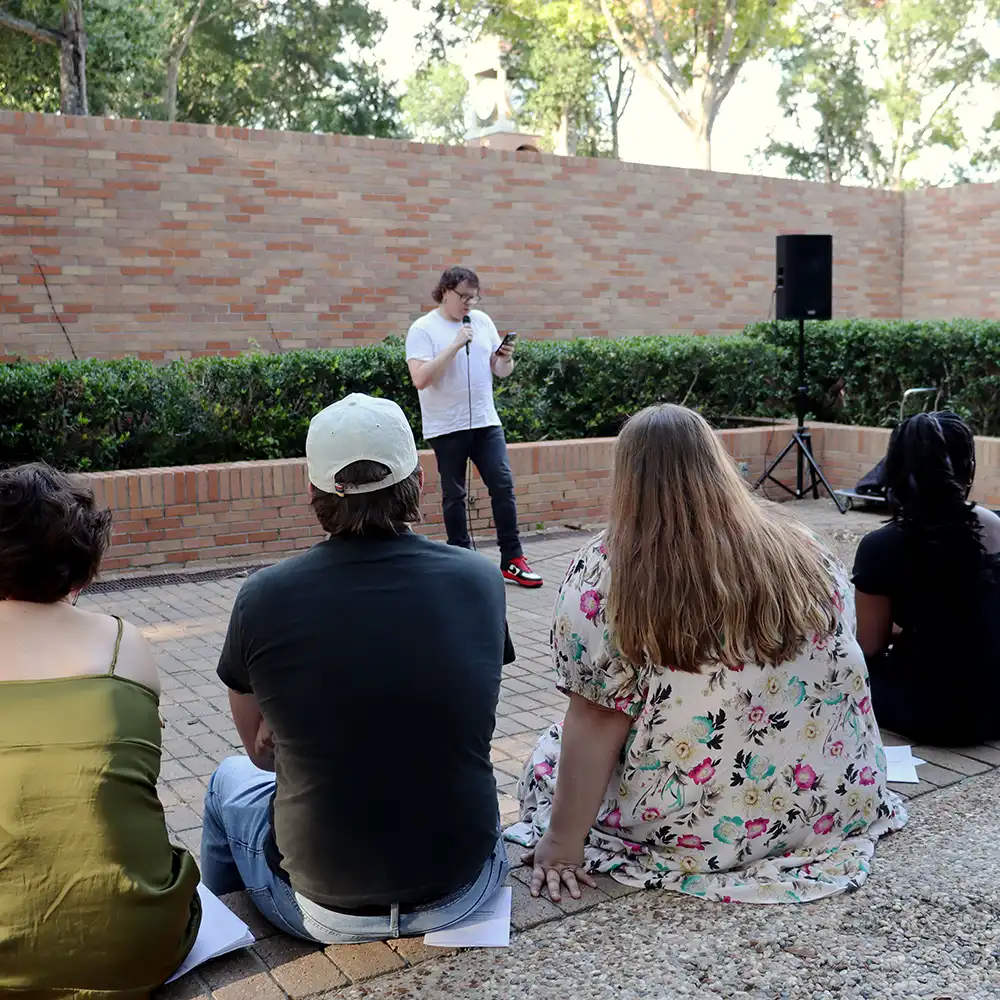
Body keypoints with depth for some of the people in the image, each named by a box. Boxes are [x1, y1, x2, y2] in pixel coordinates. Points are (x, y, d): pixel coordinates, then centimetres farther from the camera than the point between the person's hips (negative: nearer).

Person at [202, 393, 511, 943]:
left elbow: (261, 750, 4)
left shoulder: (263, 598, -14)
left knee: (232, 776, 28)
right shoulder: (481, 581, -9)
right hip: (465, 889, 2)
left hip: (323, 910, -1)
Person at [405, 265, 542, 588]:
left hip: (485, 422, 4)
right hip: (447, 427, -4)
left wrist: (506, 359, -9)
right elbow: (420, 379, -19)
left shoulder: (482, 321, 9)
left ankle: (512, 560, 5)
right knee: (454, 495, 6)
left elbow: (501, 372, 14)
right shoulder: (423, 329, -7)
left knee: (503, 486, -2)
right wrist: (455, 346, -22)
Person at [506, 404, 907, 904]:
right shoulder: (799, 547, -3)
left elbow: (597, 719, -17)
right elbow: (843, 667, 8)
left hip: (696, 831, -4)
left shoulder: (606, 569, -17)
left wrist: (562, 842, -9)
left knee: (549, 758, 19)